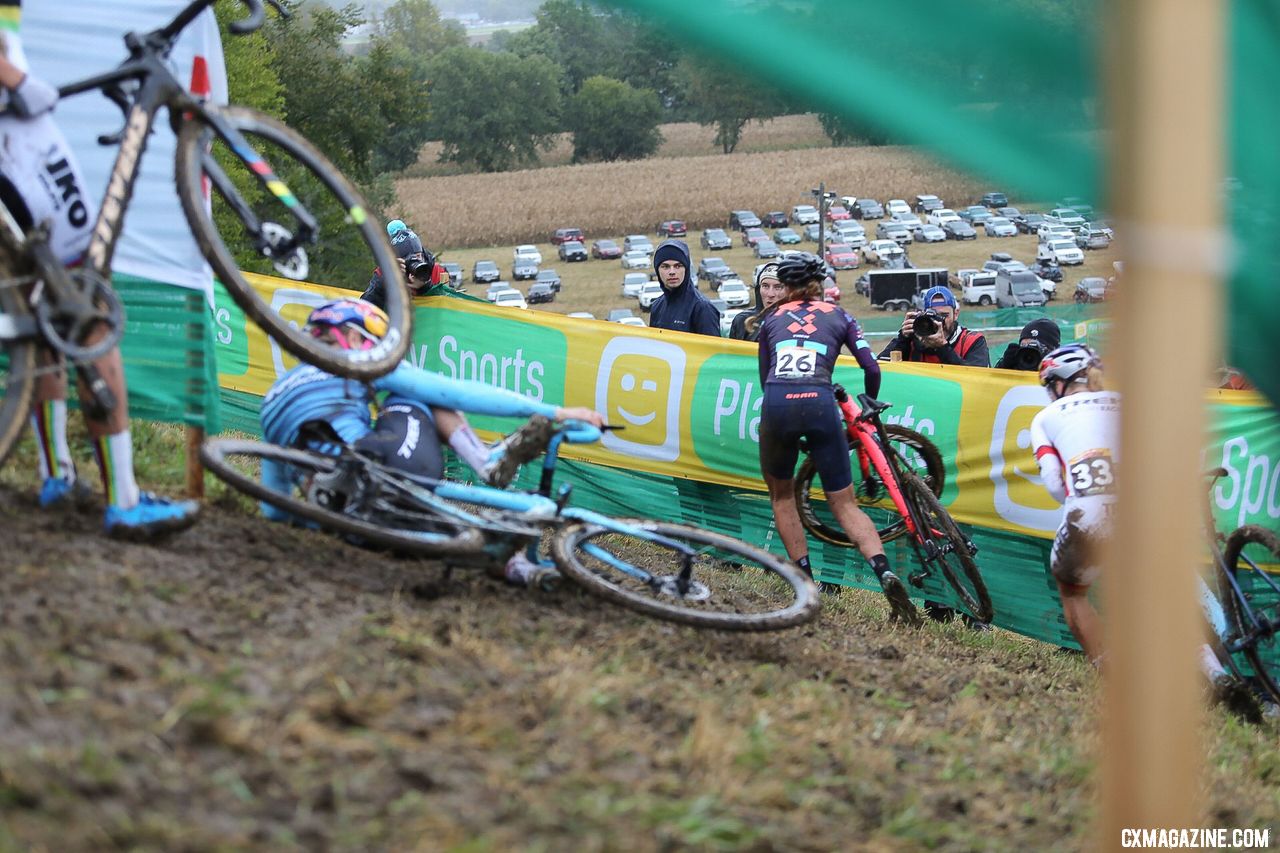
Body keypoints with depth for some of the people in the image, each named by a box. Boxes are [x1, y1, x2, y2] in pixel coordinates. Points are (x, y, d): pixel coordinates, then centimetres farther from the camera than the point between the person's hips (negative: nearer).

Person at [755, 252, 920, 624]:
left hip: (777, 404, 0)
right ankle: (885, 573, -16)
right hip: (819, 403, 0)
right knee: (845, 504, 7)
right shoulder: (837, 315, 22)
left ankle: (805, 580, 12)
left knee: (781, 494, 23)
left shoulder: (772, 318, 24)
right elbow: (871, 368, 14)